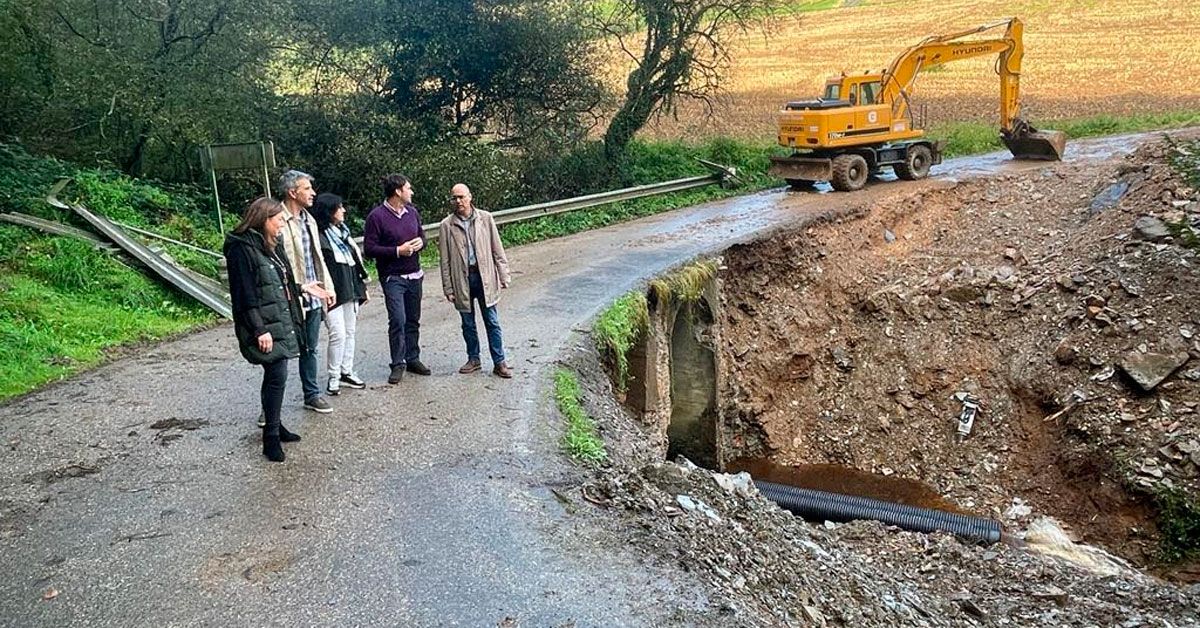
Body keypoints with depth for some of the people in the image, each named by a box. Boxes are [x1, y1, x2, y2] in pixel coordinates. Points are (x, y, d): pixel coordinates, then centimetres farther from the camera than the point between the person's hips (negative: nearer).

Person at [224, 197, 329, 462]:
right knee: (277, 376, -9)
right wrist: (259, 330, -21)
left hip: (282, 323, 9)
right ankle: (271, 436, 0)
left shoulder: (268, 246, 14)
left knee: (275, 375, 14)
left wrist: (301, 288, 20)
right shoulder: (241, 249, -14)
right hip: (265, 327, -9)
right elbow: (245, 293, -19)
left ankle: (274, 425, 26)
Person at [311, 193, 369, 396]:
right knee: (338, 334, -8)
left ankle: (347, 372, 24)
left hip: (351, 291, 8)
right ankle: (333, 378, 4)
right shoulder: (319, 236, -13)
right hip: (333, 293, -8)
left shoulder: (343, 231, 13)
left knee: (350, 332, 13)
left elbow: (356, 260, 18)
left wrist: (362, 287, 18)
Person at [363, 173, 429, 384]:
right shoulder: (377, 216, -11)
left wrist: (420, 242, -5)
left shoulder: (412, 211, 7)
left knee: (413, 319, 11)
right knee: (398, 320, -10)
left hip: (414, 275, 6)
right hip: (392, 277, -6)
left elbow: (421, 234, 20)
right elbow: (369, 249, -12)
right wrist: (398, 251, -19)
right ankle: (398, 364, 2)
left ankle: (412, 359, 24)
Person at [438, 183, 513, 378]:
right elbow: (445, 260, 2)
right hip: (461, 278, 1)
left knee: (492, 322, 3)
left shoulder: (485, 218, 0)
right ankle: (473, 359, 27)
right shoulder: (447, 225, 0)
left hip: (484, 276, -1)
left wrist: (503, 275, 0)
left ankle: (499, 362, 10)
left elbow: (497, 250, 3)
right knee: (468, 323, 12)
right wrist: (448, 288, -1)